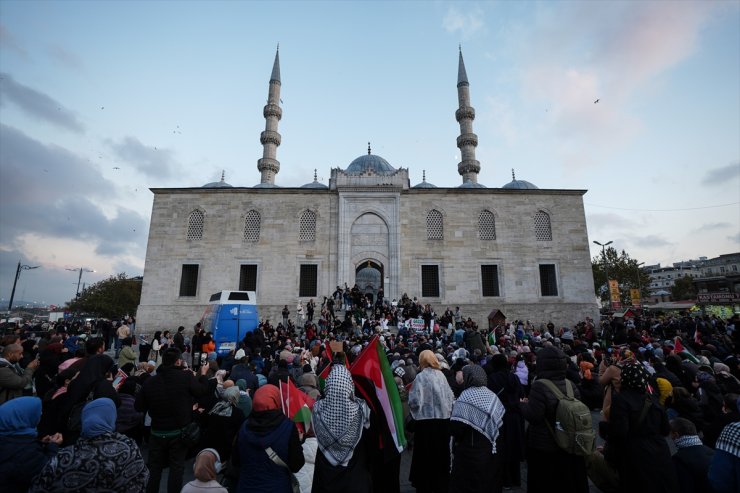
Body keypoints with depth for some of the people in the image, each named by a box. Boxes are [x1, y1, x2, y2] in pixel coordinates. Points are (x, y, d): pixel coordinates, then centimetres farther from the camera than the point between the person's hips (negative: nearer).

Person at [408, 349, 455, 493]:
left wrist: (411, 392, 3)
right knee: (441, 453, 20)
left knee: (425, 455, 13)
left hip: (426, 420, -4)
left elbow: (415, 401, -17)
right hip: (443, 419, 4)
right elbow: (451, 397, 3)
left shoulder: (420, 376, -15)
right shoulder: (441, 375, -2)